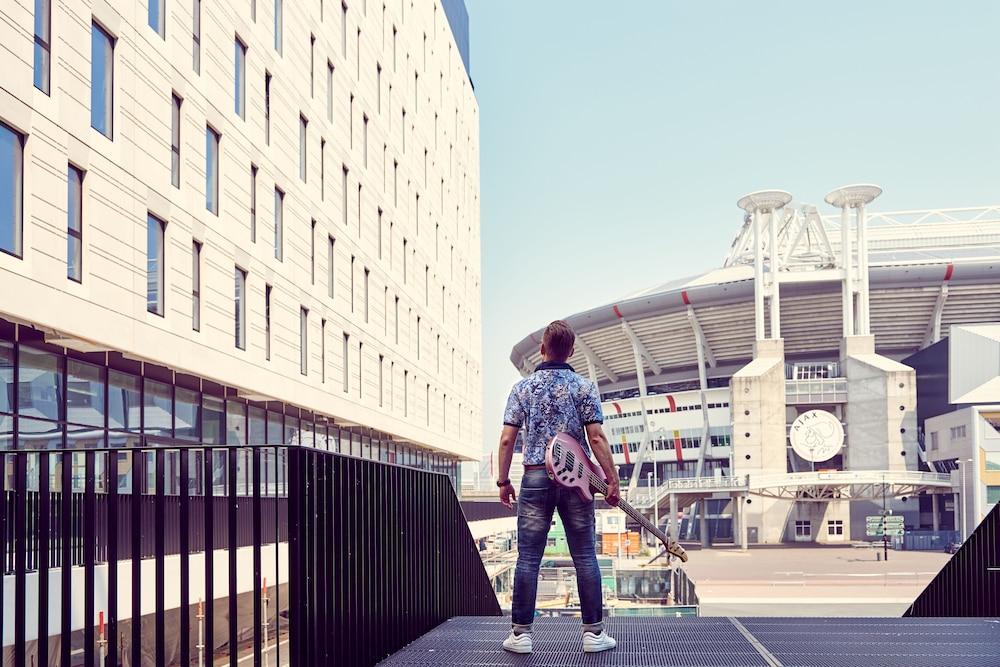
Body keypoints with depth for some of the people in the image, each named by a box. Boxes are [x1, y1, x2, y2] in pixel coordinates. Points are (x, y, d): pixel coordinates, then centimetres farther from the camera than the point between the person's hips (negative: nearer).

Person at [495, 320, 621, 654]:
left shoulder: (523, 388, 3)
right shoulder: (584, 387, 0)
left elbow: (507, 439, -1)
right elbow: (596, 438, -6)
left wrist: (503, 481, 8)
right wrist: (612, 479, -2)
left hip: (535, 477, 1)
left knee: (528, 557, 4)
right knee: (585, 557, 5)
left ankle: (521, 633, 7)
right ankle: (594, 633, 9)